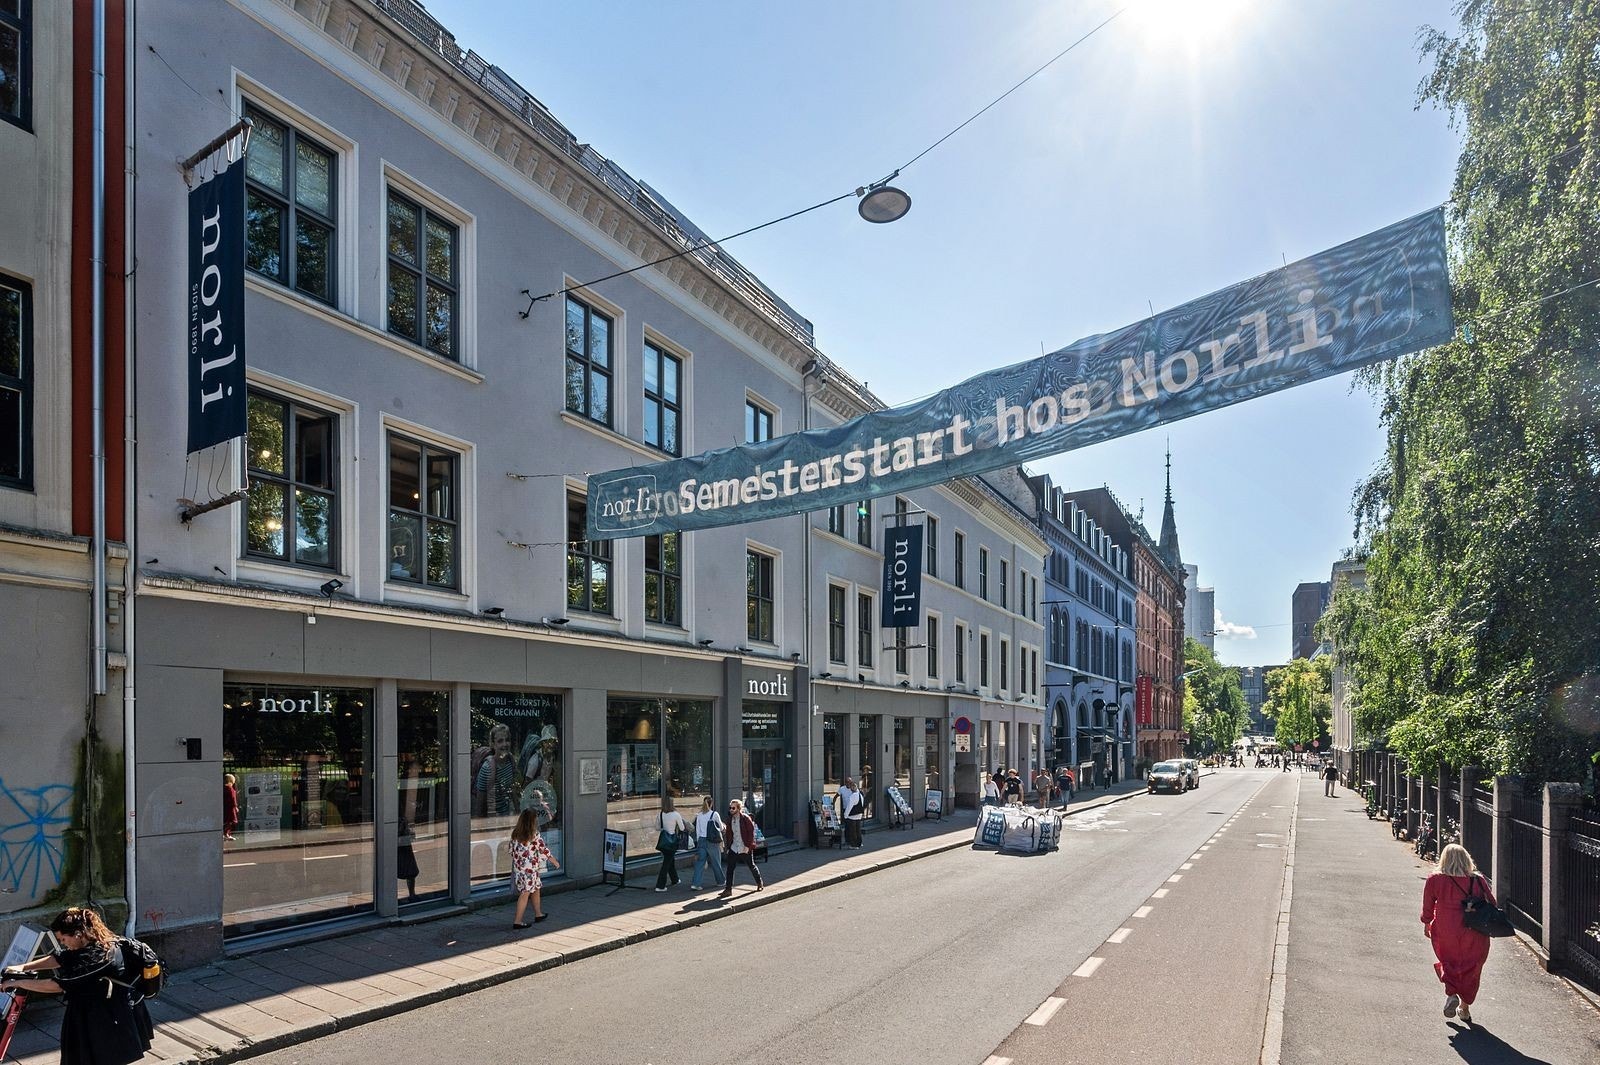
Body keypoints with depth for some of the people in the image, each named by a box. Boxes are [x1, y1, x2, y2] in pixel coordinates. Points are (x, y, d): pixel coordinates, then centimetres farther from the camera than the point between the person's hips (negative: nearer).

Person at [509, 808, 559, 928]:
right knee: (525, 893, 0)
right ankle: (517, 921, -1)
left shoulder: (515, 834, 2)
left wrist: (514, 865, 23)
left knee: (536, 889, 21)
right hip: (530, 869, -7)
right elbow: (544, 850, -8)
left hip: (518, 868, 7)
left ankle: (538, 914, 32)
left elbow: (512, 851, 9)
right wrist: (555, 862, 5)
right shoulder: (534, 835, -15)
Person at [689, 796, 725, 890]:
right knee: (716, 862, 12)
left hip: (701, 840, 3)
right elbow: (721, 828, 4)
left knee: (699, 863, 2)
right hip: (712, 841, -3)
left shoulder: (699, 815, 4)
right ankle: (720, 881, 27)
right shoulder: (714, 814, -8)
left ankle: (695, 884, -7)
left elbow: (697, 830, 7)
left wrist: (698, 842, 14)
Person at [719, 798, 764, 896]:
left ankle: (759, 883, 33)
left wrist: (748, 846, -18)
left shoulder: (745, 818, -12)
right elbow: (728, 834, 12)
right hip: (733, 848, 5)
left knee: (752, 866, 11)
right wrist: (727, 847, 6)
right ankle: (728, 889, 2)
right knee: (730, 868, -3)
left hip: (745, 849, -5)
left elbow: (751, 833, -13)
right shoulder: (730, 819, 6)